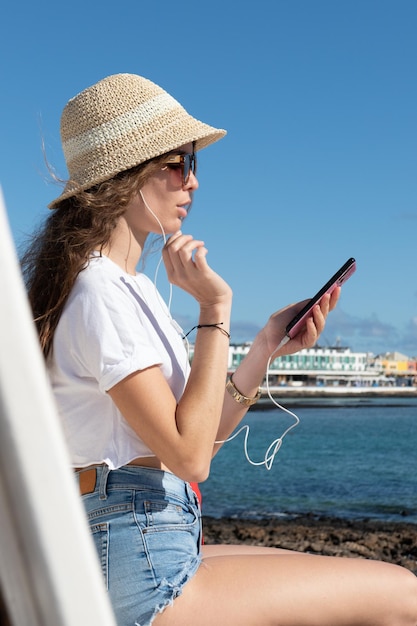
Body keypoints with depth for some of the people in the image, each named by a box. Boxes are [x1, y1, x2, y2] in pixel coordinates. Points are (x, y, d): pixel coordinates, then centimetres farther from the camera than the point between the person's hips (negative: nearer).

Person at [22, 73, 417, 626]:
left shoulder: (132, 288, 14)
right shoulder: (99, 294, -16)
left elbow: (198, 434, 12)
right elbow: (190, 456, -20)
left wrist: (267, 348, 2)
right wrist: (215, 308, -18)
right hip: (139, 579, -10)